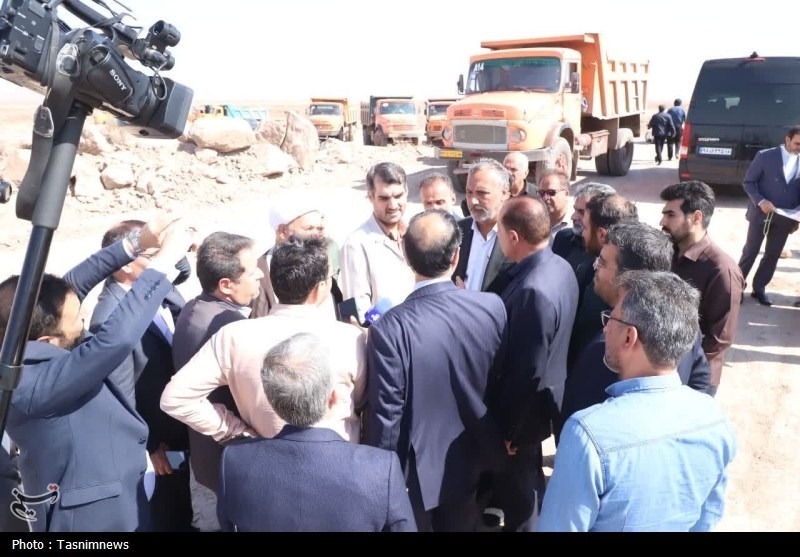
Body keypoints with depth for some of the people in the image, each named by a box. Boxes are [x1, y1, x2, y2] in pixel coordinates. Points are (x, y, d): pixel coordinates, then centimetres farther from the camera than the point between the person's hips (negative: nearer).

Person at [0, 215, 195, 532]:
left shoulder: (30, 353, -8)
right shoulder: (32, 384, -33)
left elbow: (70, 286, 1)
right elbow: (117, 338, -44)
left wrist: (135, 244, -8)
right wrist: (165, 259, -37)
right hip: (93, 515, -9)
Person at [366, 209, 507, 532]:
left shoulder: (390, 328, -29)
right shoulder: (492, 307, -17)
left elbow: (385, 414, -21)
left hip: (416, 470, -3)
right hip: (471, 461, 4)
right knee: (461, 527, 26)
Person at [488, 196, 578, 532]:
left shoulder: (533, 291, -33)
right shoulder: (560, 267, -4)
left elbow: (527, 372, -26)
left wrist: (506, 429, -15)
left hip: (521, 411, -9)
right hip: (542, 401, 9)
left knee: (518, 487, 14)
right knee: (526, 481, 27)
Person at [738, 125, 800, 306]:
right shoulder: (765, 156, -7)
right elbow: (748, 182, -5)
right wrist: (760, 201, -19)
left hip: (785, 218, 3)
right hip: (761, 214, -3)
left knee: (773, 255, 10)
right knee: (750, 252, 4)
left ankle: (759, 288, 22)